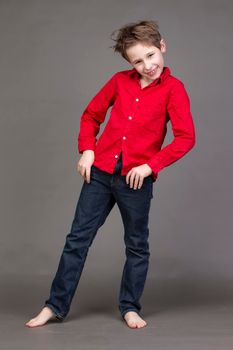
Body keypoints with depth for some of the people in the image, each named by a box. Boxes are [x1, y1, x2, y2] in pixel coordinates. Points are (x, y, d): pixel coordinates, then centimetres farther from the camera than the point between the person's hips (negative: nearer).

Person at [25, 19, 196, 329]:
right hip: (100, 172, 3)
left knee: (137, 245, 11)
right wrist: (87, 150, 0)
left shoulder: (173, 88, -6)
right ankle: (56, 306, 15)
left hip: (136, 179, -3)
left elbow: (186, 137, -13)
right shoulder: (120, 81, 5)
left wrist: (150, 165, -15)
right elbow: (91, 115, 15)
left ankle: (130, 307, 27)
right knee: (77, 239, 6)